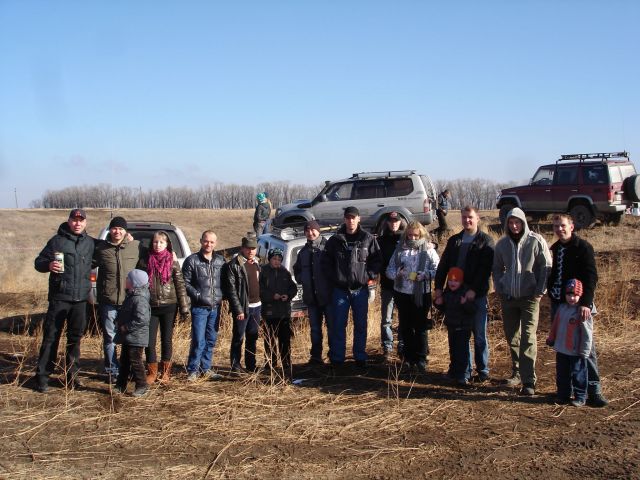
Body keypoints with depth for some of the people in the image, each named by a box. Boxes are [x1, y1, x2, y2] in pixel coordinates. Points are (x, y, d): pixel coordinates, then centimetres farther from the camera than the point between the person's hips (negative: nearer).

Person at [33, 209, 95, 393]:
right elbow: (38, 262, -1)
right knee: (51, 337, -3)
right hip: (59, 298, -4)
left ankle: (72, 374, 21)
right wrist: (48, 265, -21)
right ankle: (42, 376, 4)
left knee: (75, 337, 11)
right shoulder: (57, 240, -1)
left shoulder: (90, 243, 10)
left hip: (81, 299, 4)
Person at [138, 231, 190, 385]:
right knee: (150, 341, 0)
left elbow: (180, 285, 0)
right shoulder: (144, 261, 2)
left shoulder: (173, 262, 0)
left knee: (167, 340, 9)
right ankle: (152, 372, 14)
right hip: (150, 307, 1)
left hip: (168, 306, 0)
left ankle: (165, 372, 21)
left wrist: (184, 308, -4)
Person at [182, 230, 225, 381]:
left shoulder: (220, 261, 9)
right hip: (199, 307, -4)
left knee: (211, 340, 12)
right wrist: (198, 296, -14)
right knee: (198, 341, -6)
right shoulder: (192, 260, -2)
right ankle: (193, 370, 6)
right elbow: (185, 283, -5)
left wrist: (222, 296, -1)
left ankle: (206, 368, 23)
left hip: (215, 308, 4)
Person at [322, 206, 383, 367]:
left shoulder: (368, 239, 0)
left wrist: (369, 276, -7)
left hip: (360, 289, 0)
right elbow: (326, 261, 7)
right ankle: (337, 358, 12)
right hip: (340, 289, 0)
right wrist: (333, 277, -2)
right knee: (338, 325, 4)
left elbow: (377, 260, 4)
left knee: (361, 325, 8)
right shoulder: (335, 240, 2)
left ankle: (360, 357, 18)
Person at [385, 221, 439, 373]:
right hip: (402, 293, 3)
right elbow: (389, 269, 7)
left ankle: (421, 359, 11)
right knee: (405, 327, 12)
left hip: (421, 294, -3)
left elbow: (437, 269, -5)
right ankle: (409, 357, 26)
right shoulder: (400, 249, 6)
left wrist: (425, 275, -22)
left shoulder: (428, 250, -1)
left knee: (420, 327, 1)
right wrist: (396, 274, -14)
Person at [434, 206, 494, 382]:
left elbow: (485, 269, -11)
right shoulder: (454, 240, 13)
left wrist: (474, 290, -20)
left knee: (479, 335, 4)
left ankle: (483, 370, 14)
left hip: (477, 295, -4)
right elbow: (443, 264, 12)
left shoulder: (485, 241, -1)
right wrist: (439, 286, 1)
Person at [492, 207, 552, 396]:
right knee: (512, 337, 11)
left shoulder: (536, 241, -5)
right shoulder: (502, 243, 7)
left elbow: (546, 267, -4)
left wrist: (540, 291, -8)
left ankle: (529, 381, -6)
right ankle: (517, 373, 26)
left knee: (528, 338, -8)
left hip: (529, 297, -4)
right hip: (508, 297, 4)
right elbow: (497, 268, 17)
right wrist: (499, 288, 6)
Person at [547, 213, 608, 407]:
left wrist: (586, 303, -23)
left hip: (578, 306, -7)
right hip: (558, 304, 7)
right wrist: (550, 291, 5)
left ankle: (593, 390, -3)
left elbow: (591, 277, -14)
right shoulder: (555, 249, 14)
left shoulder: (583, 247, -7)